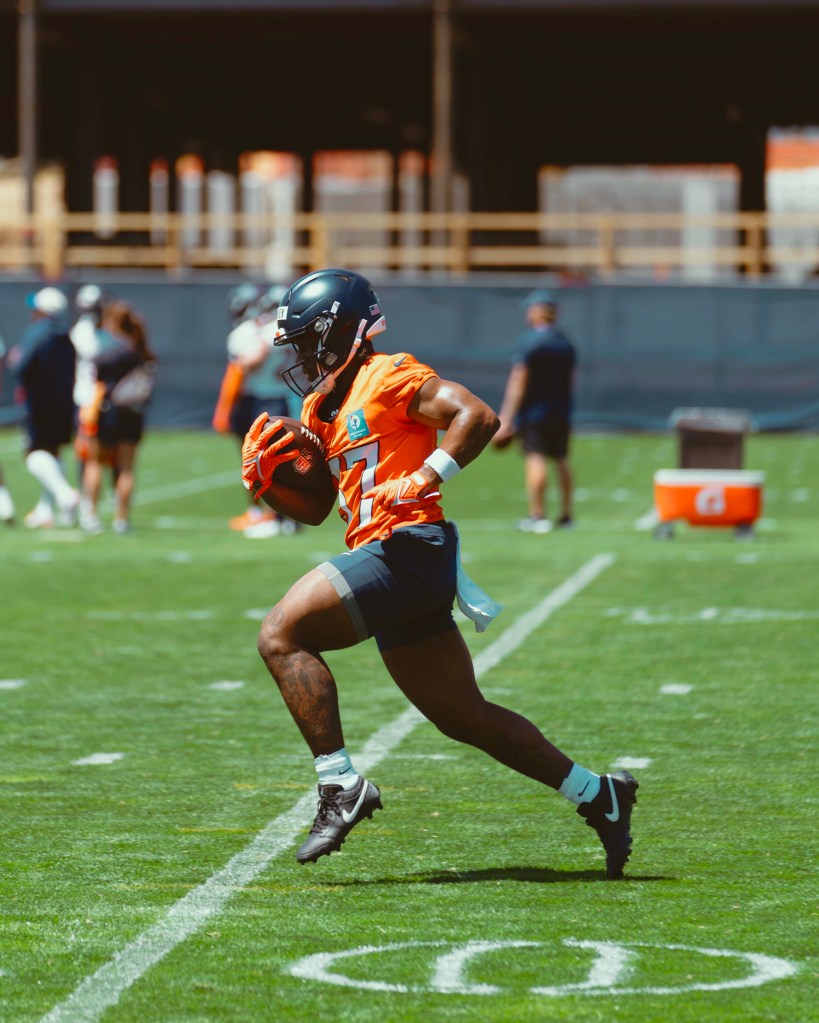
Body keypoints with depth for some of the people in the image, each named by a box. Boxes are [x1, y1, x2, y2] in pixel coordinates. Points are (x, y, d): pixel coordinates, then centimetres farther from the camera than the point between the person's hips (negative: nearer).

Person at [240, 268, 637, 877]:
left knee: (282, 637, -16)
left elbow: (478, 416, -15)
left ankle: (341, 786, -18)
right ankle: (599, 796, 18)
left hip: (407, 548, -10)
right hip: (390, 561, 10)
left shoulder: (388, 376, -4)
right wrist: (265, 479, 11)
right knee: (465, 717, 12)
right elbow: (315, 508, 28)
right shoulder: (323, 406, 22)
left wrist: (419, 482, -20)